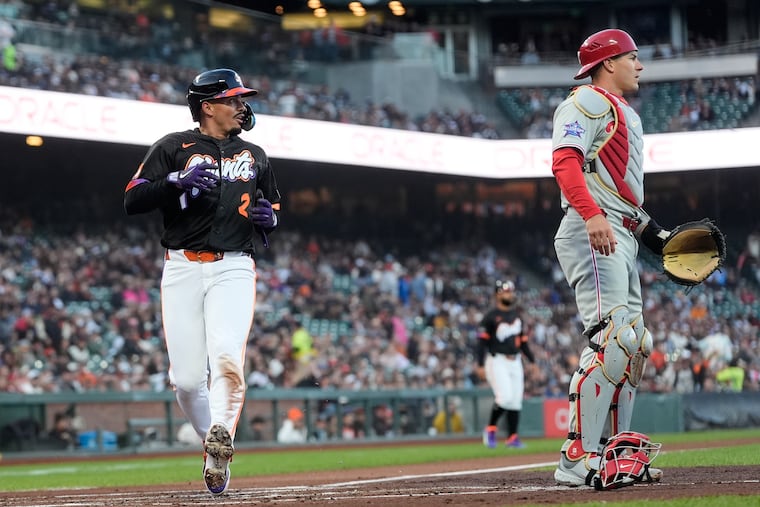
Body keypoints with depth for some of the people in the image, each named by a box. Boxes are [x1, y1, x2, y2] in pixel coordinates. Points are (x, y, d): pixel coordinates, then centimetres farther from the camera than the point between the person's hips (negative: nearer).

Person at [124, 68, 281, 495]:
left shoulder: (255, 156, 19)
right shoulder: (173, 148, 7)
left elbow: (274, 207, 30)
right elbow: (133, 201, -1)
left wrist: (271, 217, 5)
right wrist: (179, 182, -16)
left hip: (234, 270, 1)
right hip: (183, 269, -1)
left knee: (227, 359, -24)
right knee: (187, 377, -5)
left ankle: (221, 439, -33)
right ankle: (214, 446, 15)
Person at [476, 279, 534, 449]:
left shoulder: (517, 316, 16)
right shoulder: (490, 317, -5)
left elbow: (523, 342, 19)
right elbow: (482, 341, -9)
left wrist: (532, 361, 10)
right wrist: (480, 365, -16)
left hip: (515, 362, 7)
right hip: (497, 361, -6)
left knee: (516, 401, 2)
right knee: (505, 397, -20)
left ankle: (512, 437, 6)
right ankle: (491, 429, -2)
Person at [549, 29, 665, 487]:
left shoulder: (624, 113, 28)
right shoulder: (587, 102, -4)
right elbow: (565, 161, -20)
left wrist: (654, 233, 21)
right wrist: (593, 215, -34)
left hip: (621, 239, 11)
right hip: (592, 238, -11)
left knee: (634, 346, 11)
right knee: (611, 339, -21)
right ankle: (578, 458, -23)